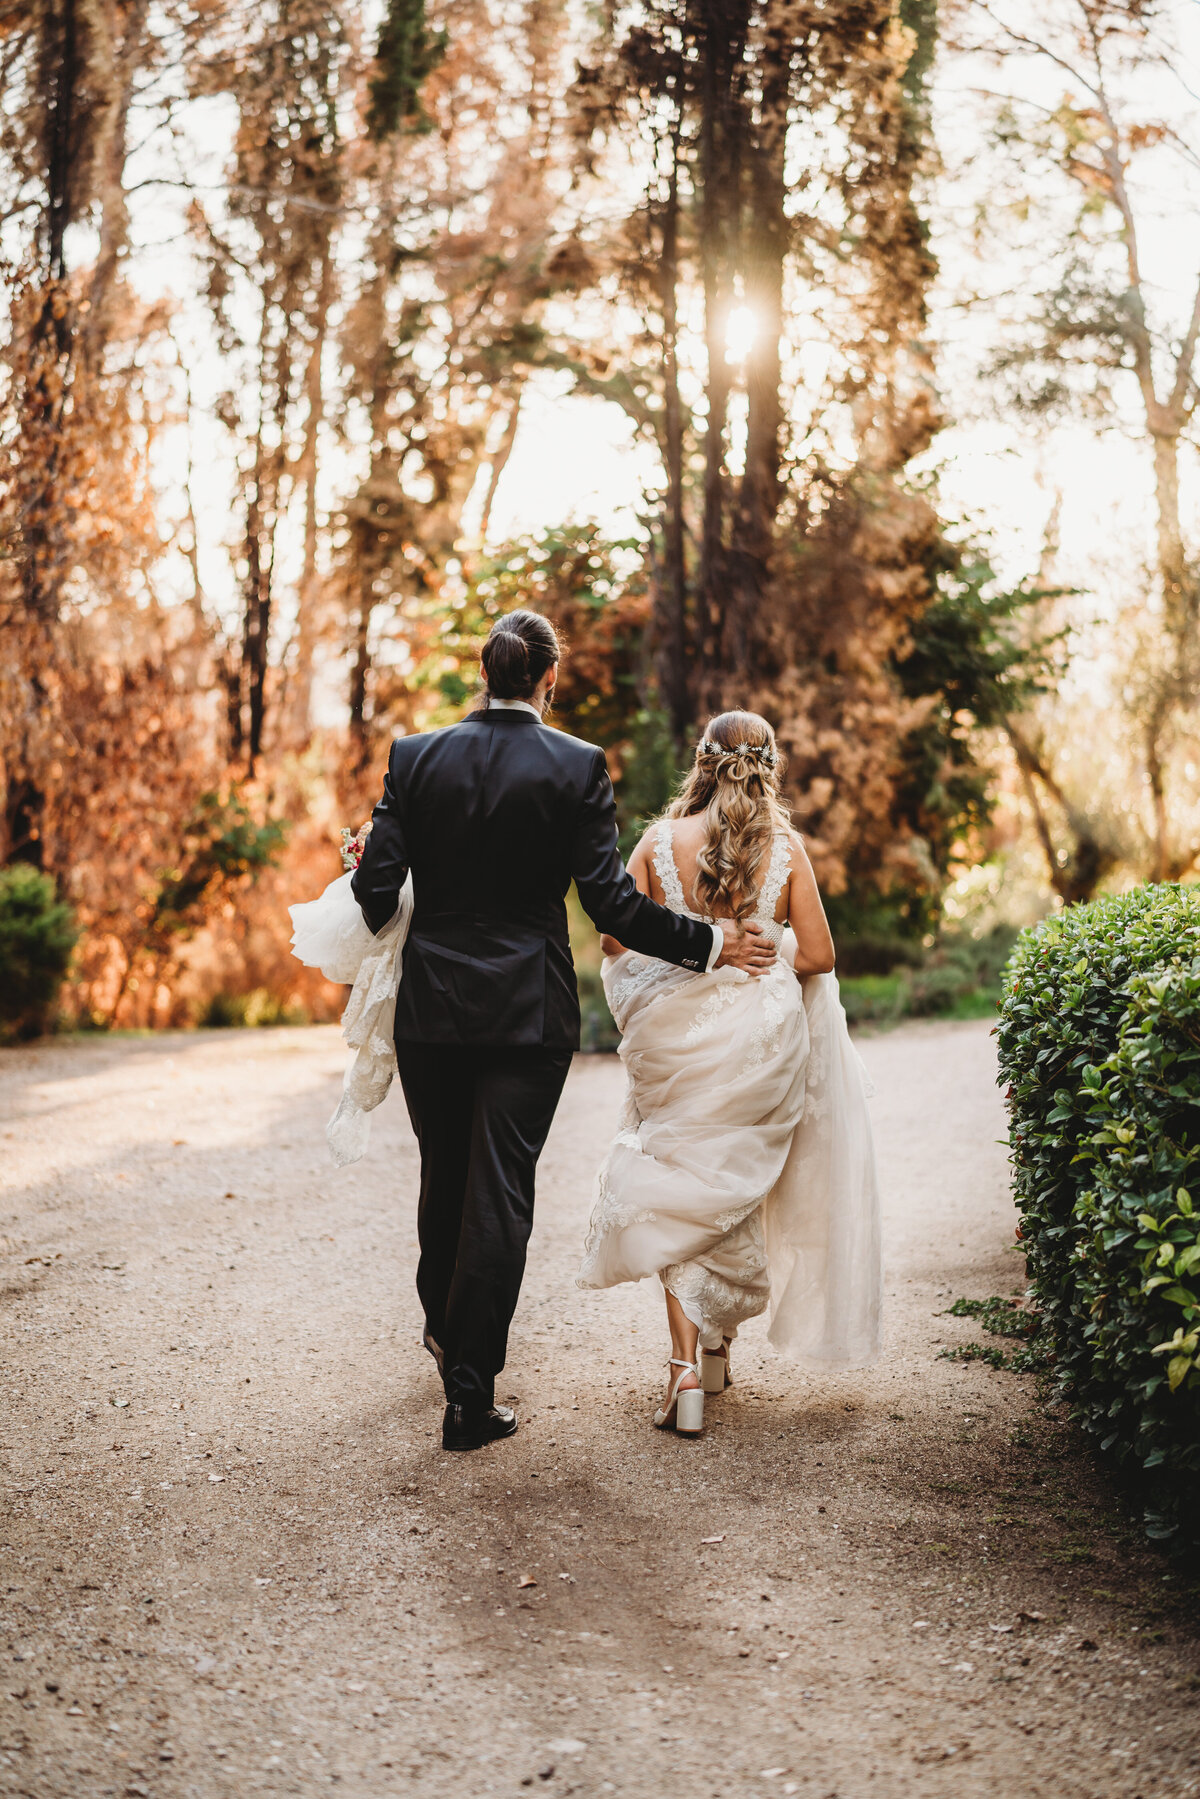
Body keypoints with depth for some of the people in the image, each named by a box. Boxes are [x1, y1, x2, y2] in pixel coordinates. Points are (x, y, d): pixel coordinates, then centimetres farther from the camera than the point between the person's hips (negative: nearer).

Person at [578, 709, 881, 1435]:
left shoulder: (660, 843, -5)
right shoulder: (786, 849, -4)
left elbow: (616, 936, -3)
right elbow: (818, 954, -3)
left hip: (677, 1037, -1)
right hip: (763, 1039, 1)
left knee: (680, 1199, 8)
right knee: (739, 1187, 19)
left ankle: (687, 1372, -4)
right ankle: (717, 1345, 32)